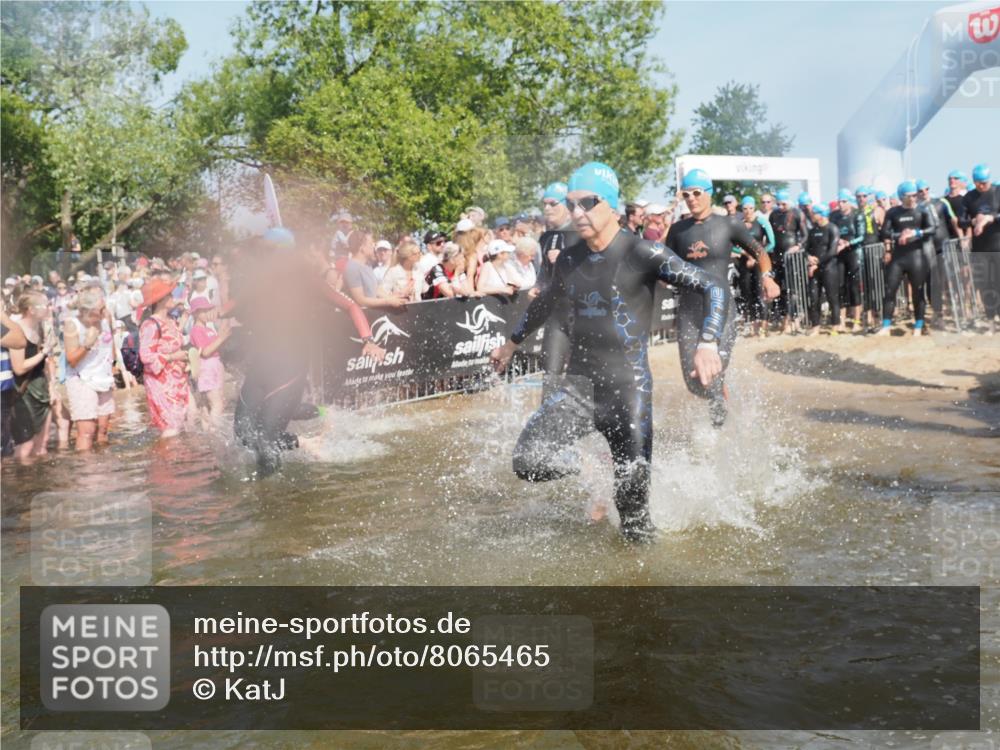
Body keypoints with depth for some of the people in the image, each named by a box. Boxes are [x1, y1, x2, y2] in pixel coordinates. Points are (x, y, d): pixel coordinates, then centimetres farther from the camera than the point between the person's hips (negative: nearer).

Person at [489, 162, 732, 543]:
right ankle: (582, 474, 16)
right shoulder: (569, 260, 9)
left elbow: (714, 289, -11)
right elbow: (545, 302, 30)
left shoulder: (642, 254, -9)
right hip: (578, 386, 4)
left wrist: (708, 344, -27)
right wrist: (512, 343, 41)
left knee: (633, 496, -5)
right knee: (528, 462, -17)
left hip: (629, 388, -4)